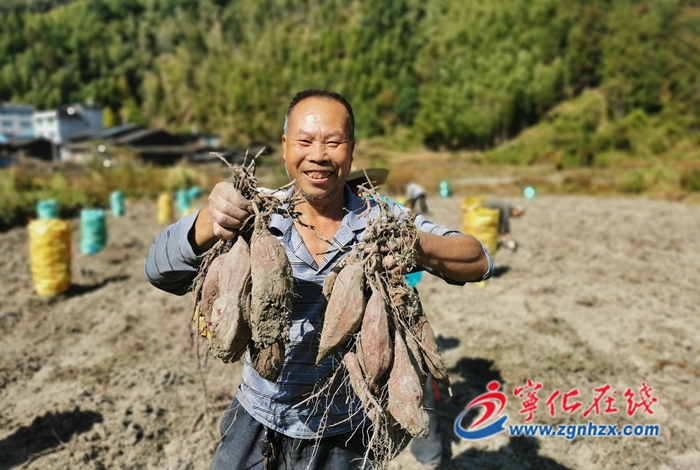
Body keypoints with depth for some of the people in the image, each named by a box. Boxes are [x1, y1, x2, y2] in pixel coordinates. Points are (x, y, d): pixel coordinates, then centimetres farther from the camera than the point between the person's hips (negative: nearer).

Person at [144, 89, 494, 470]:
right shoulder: (257, 217, -11)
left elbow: (478, 262, -16)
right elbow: (162, 273, -19)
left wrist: (419, 247, -38)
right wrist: (207, 226, -42)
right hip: (255, 427, 1)